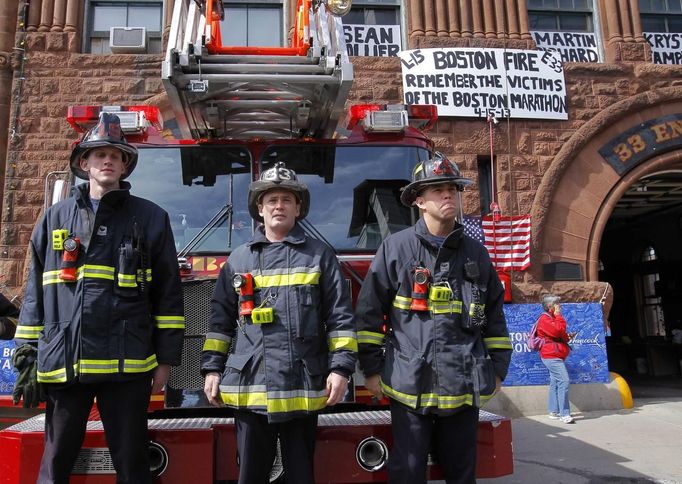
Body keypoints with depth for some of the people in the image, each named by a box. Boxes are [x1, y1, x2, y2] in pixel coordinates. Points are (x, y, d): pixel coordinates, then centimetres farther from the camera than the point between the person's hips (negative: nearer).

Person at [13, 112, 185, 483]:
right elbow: (35, 292, 14)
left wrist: (166, 358, -1)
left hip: (126, 365, -2)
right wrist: (27, 354, 8)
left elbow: (168, 293, 3)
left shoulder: (150, 218, 5)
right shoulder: (55, 218, 13)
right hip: (62, 365, 3)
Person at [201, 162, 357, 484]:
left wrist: (341, 367, -7)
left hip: (302, 386, -1)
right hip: (249, 387, 2)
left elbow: (340, 317, 1)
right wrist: (212, 368, 6)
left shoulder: (320, 256, 5)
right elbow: (220, 319, 12)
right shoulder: (238, 259, 11)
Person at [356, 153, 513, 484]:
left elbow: (494, 315, 15)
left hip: (464, 387, 4)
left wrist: (498, 368, 13)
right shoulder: (395, 247, -2)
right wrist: (371, 369, -2)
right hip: (410, 385, -3)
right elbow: (369, 313, -1)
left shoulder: (476, 253, 9)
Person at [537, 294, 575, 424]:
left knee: (555, 383, 12)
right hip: (552, 356, -11)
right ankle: (565, 414, -18)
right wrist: (558, 315, -12)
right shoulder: (544, 319, -11)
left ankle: (554, 412, 17)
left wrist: (567, 337, 9)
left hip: (556, 356, 11)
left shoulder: (551, 318, 21)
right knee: (564, 381, -17)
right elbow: (558, 330, -23)